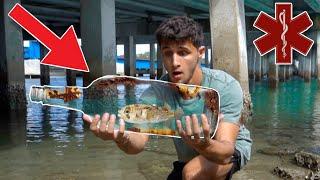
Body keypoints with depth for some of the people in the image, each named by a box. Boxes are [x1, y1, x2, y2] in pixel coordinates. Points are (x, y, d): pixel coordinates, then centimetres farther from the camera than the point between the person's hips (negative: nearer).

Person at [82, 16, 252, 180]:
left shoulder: (226, 87, -28)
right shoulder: (157, 92, -21)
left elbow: (225, 151, -36)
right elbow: (138, 141, -34)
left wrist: (204, 145, -59)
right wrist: (121, 138, -58)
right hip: (189, 158, 4)